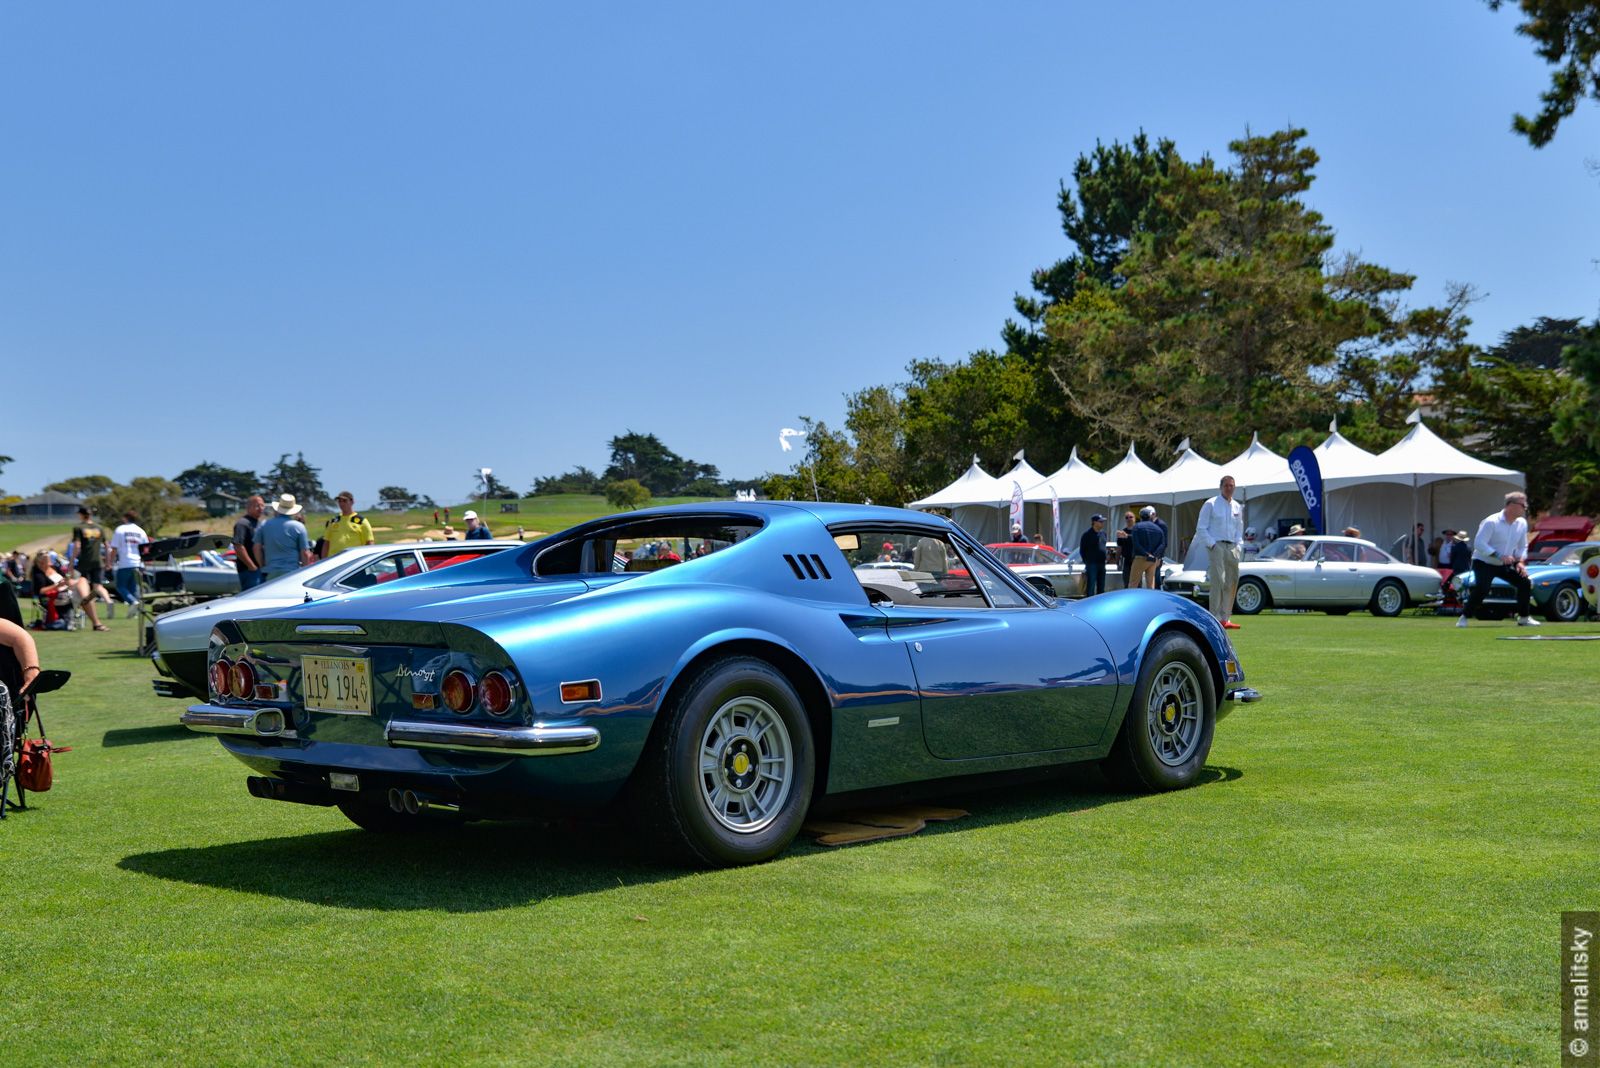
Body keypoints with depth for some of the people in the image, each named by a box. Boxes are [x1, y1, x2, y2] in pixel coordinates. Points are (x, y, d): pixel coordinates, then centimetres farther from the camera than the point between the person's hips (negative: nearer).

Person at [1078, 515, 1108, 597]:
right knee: (1091, 587, -8)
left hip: (1102, 564, 7)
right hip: (1092, 564, -7)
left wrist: (1104, 559, 12)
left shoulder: (1103, 533, 12)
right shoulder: (1087, 534, -7)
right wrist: (1087, 561, -5)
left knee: (1101, 587, 11)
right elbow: (1082, 550, -5)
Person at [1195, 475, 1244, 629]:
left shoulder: (1237, 507, 17)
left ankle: (1225, 618, 8)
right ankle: (1216, 618, -16)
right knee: (1218, 581, -14)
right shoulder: (1210, 505, 0)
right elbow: (1201, 528, -3)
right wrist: (1212, 544, -11)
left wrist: (1238, 545, 9)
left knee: (1232, 583, 3)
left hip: (1232, 547, 6)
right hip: (1216, 546, -6)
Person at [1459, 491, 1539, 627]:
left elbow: (1522, 547, 12)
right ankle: (1464, 617, -18)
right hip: (1484, 563, -7)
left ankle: (1523, 618, 12)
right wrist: (1499, 556, -32)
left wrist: (1520, 562, -6)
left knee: (1525, 583, -3)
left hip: (1504, 565, 7)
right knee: (1482, 587, -29)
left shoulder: (1522, 523, 0)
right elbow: (1479, 544, -27)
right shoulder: (1491, 522, -22)